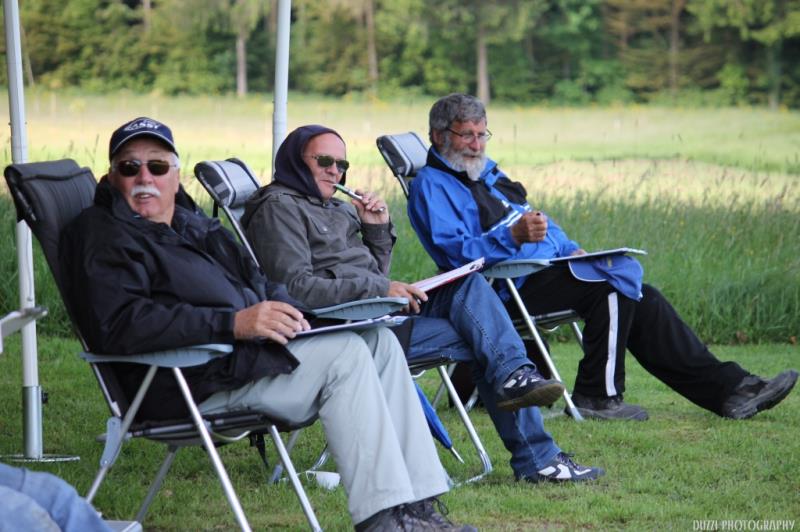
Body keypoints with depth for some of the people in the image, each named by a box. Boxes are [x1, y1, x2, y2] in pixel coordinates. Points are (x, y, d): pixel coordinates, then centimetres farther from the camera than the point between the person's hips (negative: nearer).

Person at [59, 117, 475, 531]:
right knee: (343, 354, -21)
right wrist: (233, 323, -26)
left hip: (246, 349, 9)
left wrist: (281, 307, 1)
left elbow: (255, 281, 28)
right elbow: (121, 326, -20)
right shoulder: (102, 236, -4)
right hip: (188, 381, -9)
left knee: (380, 341, -2)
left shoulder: (195, 226, 25)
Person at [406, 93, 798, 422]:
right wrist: (514, 235, -34)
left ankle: (730, 389, -2)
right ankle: (597, 396, -15)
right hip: (508, 288, -9)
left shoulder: (486, 172, 24)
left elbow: (535, 221, 29)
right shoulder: (430, 186, -6)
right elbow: (455, 249, -21)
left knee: (641, 298, -2)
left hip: (547, 267, 9)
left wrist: (571, 249, 11)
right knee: (613, 284, -24)